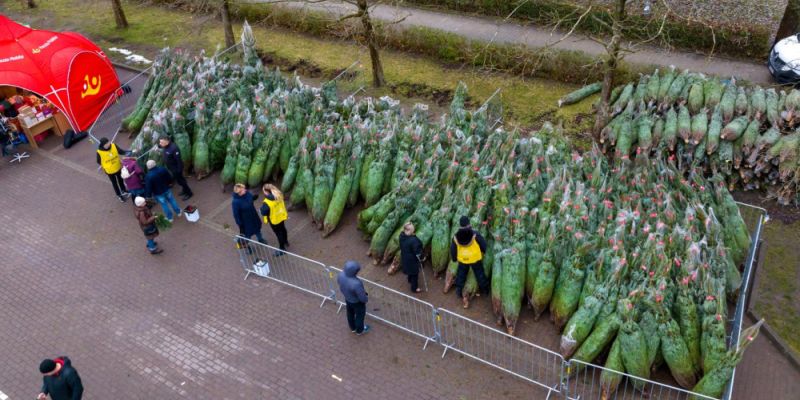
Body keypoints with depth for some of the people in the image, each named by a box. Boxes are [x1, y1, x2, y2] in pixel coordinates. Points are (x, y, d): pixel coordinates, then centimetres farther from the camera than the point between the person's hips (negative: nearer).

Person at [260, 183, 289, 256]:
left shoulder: (267, 202, -36)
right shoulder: (279, 195, -14)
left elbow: (263, 212, -26)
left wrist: (262, 207, -7)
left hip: (274, 220, -7)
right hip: (281, 216, 7)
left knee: (279, 233, 11)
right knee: (283, 229, 29)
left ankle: (282, 249, 28)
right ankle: (286, 242, 54)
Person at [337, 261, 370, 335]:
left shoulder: (341, 275, -27)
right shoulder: (356, 283, -45)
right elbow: (362, 298, -29)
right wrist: (366, 299, -5)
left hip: (347, 298, 6)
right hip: (357, 302, -6)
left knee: (350, 313, 31)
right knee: (359, 316, 25)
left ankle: (353, 328, 58)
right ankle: (360, 330, 52)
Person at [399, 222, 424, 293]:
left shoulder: (402, 235, -17)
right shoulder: (413, 240, -39)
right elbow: (417, 252, -27)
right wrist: (420, 258, -10)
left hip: (405, 257, 7)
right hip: (413, 259, -7)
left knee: (410, 268, 34)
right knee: (414, 273, 17)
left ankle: (410, 280, 62)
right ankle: (414, 288, 38)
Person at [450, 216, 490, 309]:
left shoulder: (456, 237, -12)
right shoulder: (475, 235, -21)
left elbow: (453, 249, -1)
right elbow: (483, 243, -11)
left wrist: (454, 258, 16)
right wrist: (484, 251, 10)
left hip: (462, 260, 2)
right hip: (475, 259, -1)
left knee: (461, 275, 19)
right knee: (480, 274, 17)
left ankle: (459, 291, 27)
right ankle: (484, 289, 35)